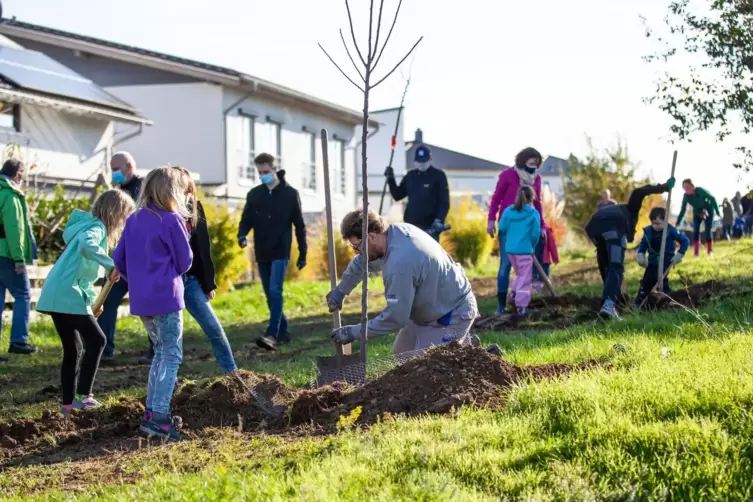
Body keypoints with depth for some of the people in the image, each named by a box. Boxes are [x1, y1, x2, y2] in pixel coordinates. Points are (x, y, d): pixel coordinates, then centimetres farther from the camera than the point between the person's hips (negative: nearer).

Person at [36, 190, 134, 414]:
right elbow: (86, 245, -35)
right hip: (67, 296, -10)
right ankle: (82, 395, -2)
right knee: (96, 340, -2)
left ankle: (68, 403, 15)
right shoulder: (97, 227, -8)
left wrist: (93, 300, 13)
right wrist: (111, 264, -28)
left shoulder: (91, 226, 21)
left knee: (72, 350, 13)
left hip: (56, 295, 10)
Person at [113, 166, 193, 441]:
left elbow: (118, 259, 12)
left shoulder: (134, 220, 10)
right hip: (166, 298, -7)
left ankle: (151, 411, 19)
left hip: (141, 300, 7)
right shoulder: (172, 220, -11)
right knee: (172, 356, -3)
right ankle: (159, 417, -11)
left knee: (161, 352, 19)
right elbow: (185, 262, -6)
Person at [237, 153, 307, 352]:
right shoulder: (254, 194, 7)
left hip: (280, 252, -4)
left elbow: (299, 225, 2)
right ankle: (282, 331, 20)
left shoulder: (290, 194, -2)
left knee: (275, 292, -17)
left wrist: (303, 254, 2)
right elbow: (246, 219, 8)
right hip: (262, 254, 4)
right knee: (270, 295, 8)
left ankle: (272, 335, -25)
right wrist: (242, 235, -16)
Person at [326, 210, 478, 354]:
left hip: (453, 313, -10)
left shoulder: (399, 263, -35)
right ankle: (458, 340, 22)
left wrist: (354, 332, -19)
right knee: (400, 353, 15)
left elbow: (395, 317, -29)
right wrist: (340, 291, 22)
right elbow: (362, 261, 16)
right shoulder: (396, 230, -6)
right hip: (435, 308, 10)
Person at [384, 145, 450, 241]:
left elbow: (445, 202, -6)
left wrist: (439, 220, -20)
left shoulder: (438, 176, -1)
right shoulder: (410, 176, 14)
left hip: (430, 227, -5)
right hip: (411, 225, 5)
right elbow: (397, 196, 18)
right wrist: (390, 179, 4)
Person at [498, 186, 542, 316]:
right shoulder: (533, 213, -7)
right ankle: (521, 305, -3)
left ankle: (514, 294, 9)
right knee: (525, 277, 2)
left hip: (510, 249, 5)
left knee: (519, 273, 24)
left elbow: (502, 228, 4)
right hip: (524, 250, -5)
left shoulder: (508, 211, 4)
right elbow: (536, 233, -8)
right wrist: (532, 245, 9)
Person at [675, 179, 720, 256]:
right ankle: (695, 252, -13)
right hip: (697, 213, 3)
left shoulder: (700, 191, -31)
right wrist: (677, 223, -22)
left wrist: (717, 212, -23)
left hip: (708, 211, -3)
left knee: (707, 231, -10)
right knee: (695, 230, -12)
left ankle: (710, 251, 1)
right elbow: (682, 210, -17)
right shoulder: (686, 196, -22)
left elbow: (712, 199, -20)